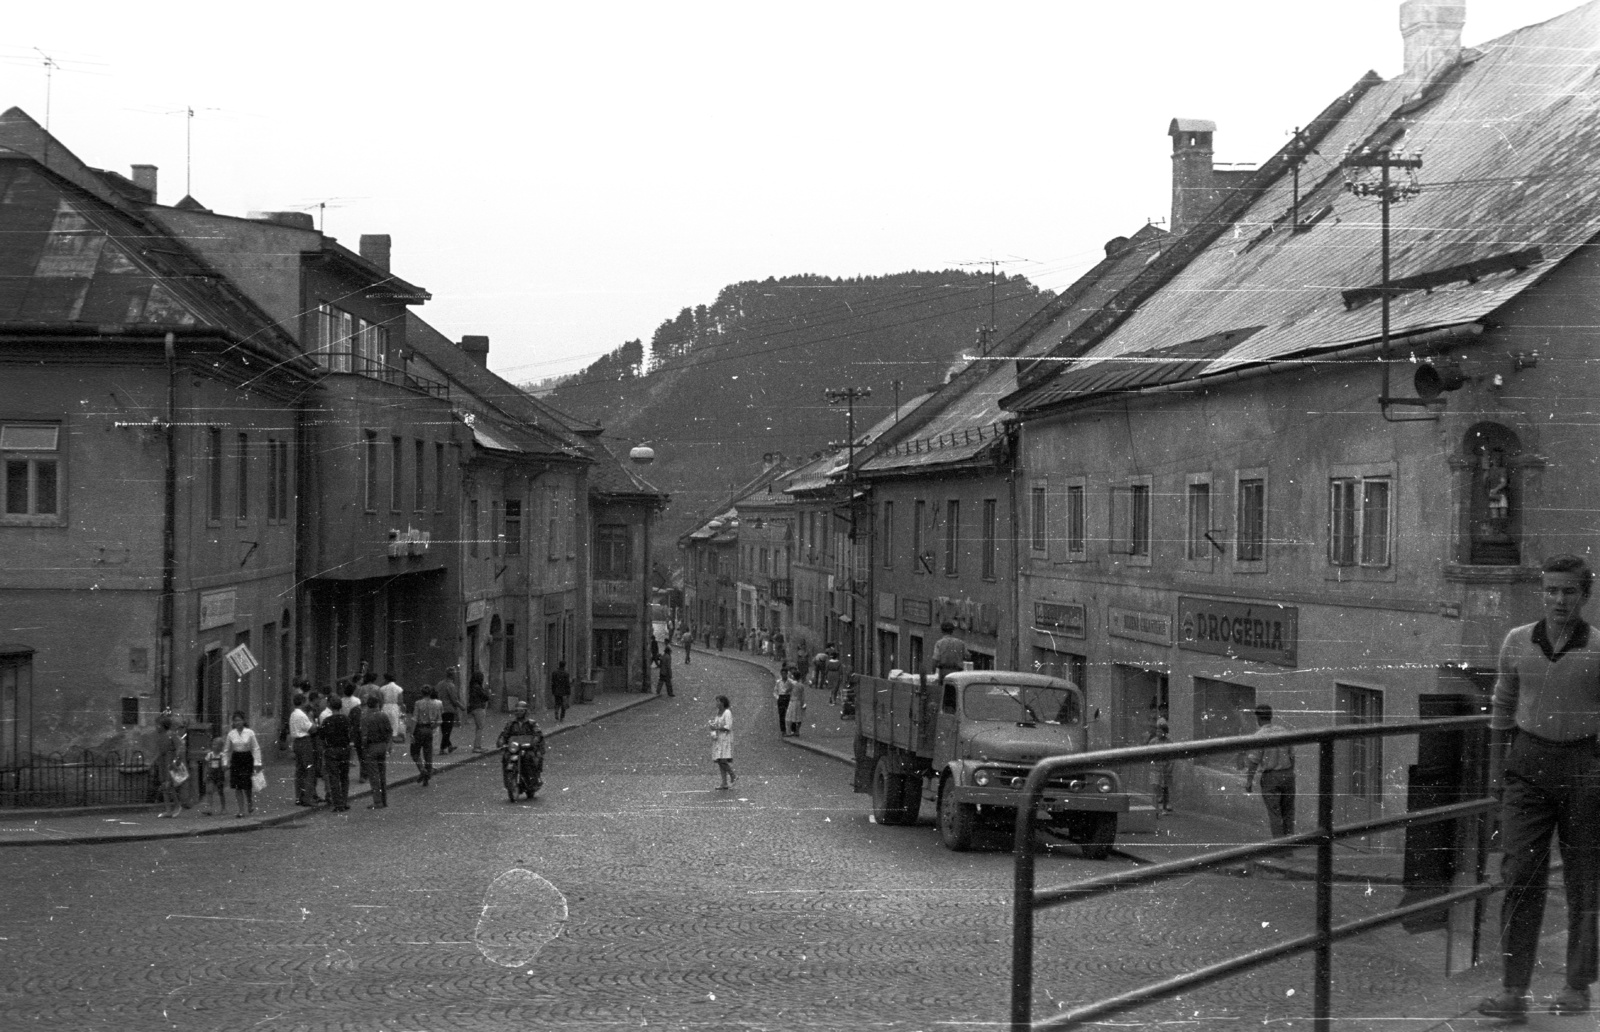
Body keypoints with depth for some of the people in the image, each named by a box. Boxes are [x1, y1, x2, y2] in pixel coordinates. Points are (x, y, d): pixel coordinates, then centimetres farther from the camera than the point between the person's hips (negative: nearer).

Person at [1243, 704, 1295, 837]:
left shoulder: (1260, 735, -12)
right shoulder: (1283, 731, 4)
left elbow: (1253, 761, -15)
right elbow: (1292, 755, 10)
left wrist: (1248, 782, -8)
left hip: (1270, 776, -4)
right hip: (1287, 775, 4)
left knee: (1274, 813, 2)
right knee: (1288, 812, 14)